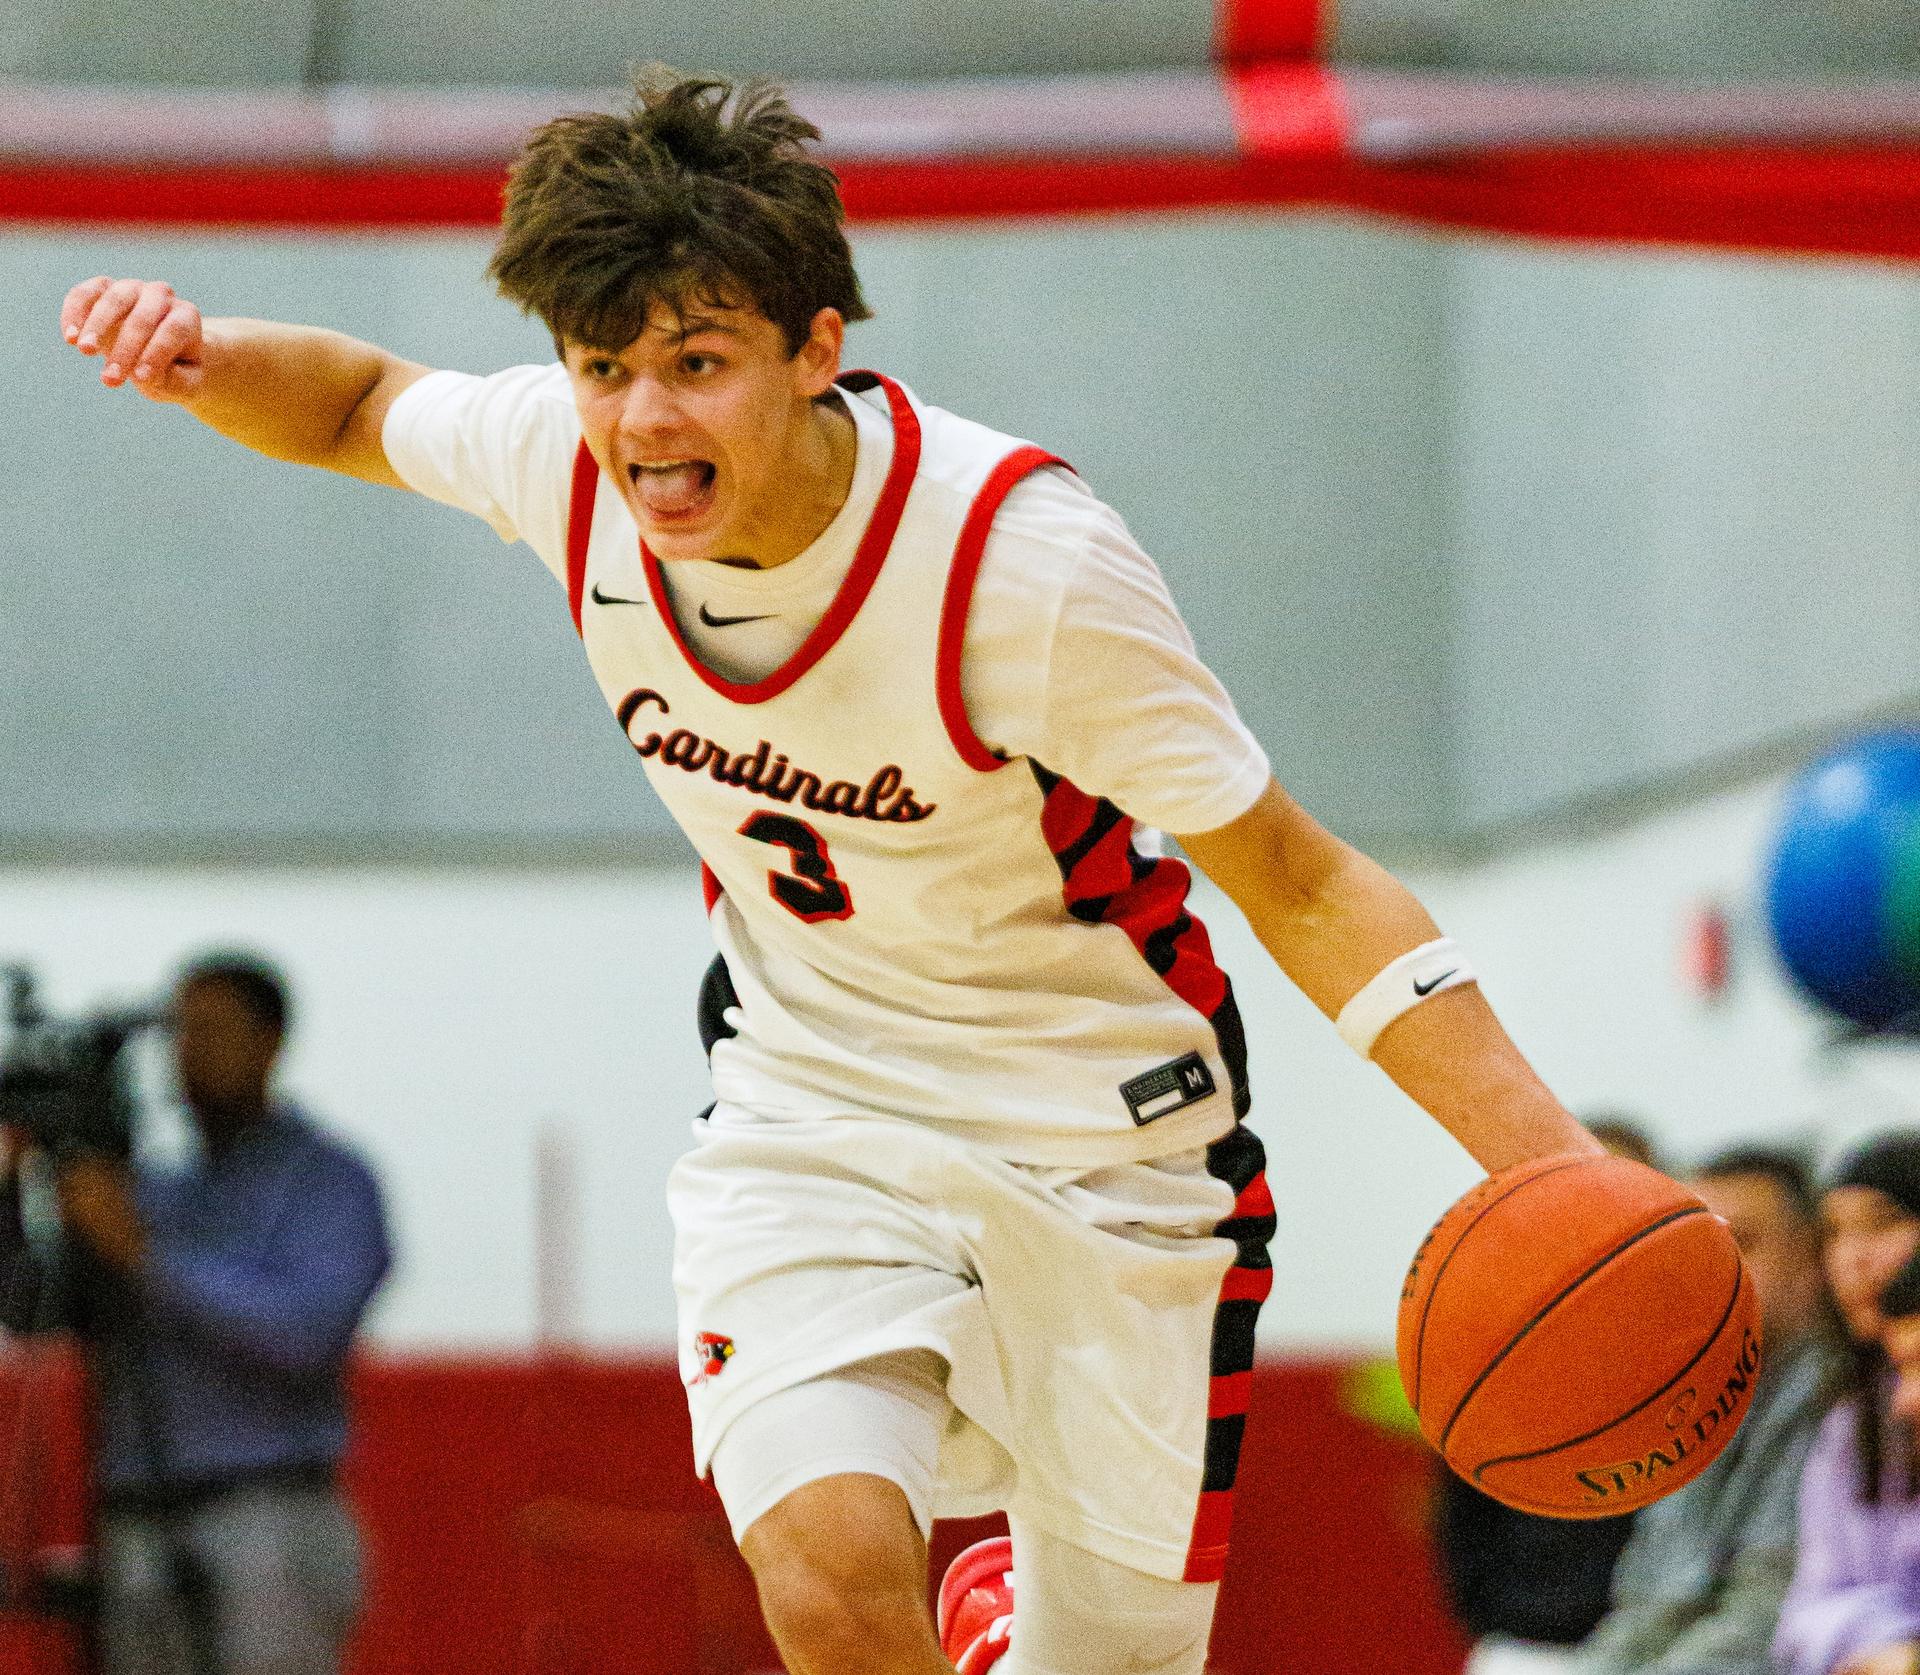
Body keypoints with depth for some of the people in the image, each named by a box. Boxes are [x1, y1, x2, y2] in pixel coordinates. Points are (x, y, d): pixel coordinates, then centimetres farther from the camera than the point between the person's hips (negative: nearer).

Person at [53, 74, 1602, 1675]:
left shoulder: (1027, 559, -27)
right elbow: (364, 405, 10)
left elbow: (1300, 884, -20)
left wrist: (1557, 1168, -30)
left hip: (1103, 1140, -2)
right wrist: (202, 359, -13)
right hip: (809, 1107, 2)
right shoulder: (566, 461, -15)